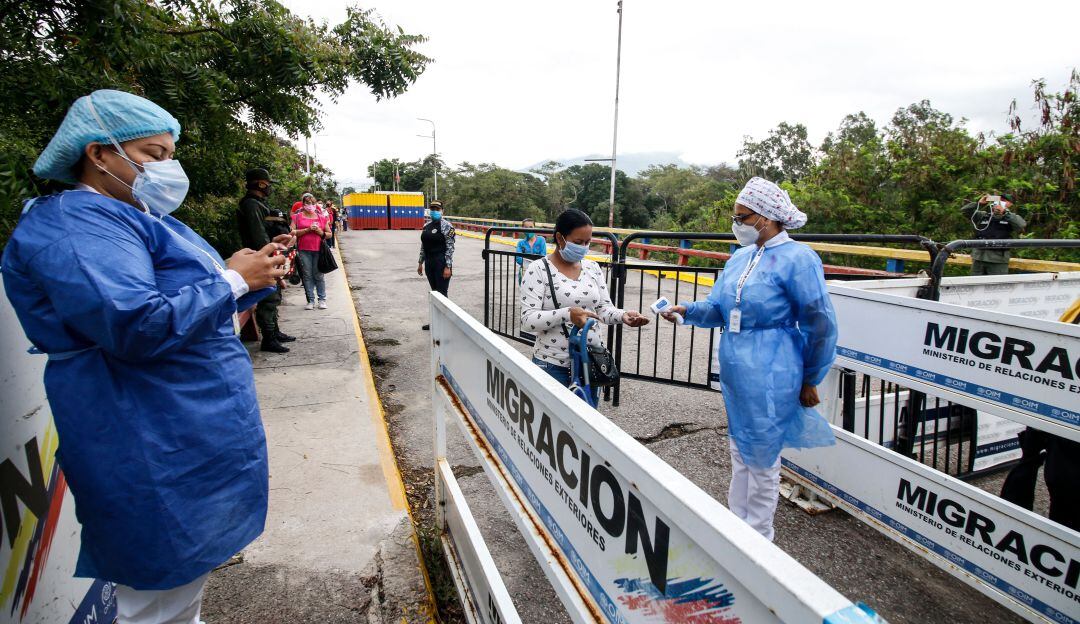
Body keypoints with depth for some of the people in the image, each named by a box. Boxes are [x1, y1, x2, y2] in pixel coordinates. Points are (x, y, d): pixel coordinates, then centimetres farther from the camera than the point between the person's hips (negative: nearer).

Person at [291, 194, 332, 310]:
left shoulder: (321, 217, 11)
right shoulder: (298, 216, 6)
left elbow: (329, 234, 14)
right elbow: (292, 232, -5)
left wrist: (321, 232, -6)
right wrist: (307, 229, -13)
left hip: (318, 250, 0)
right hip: (304, 250, 0)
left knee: (318, 275, 2)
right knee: (307, 275, 3)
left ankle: (322, 299, 11)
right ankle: (311, 300, 10)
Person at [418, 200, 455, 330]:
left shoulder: (446, 226, -10)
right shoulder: (426, 226, 12)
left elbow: (450, 248, -13)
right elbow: (423, 246, 17)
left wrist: (448, 267, -18)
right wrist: (420, 263, 15)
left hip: (441, 263, -7)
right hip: (429, 263, 7)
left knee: (442, 293, -3)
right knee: (434, 292, 13)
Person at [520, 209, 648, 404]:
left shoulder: (592, 268, 7)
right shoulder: (538, 270, -9)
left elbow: (604, 308, 7)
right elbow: (527, 320, -15)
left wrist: (622, 315, -15)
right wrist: (567, 314, -28)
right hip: (553, 364, -5)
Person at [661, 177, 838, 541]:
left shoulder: (797, 259, -14)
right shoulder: (740, 258, 9)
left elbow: (821, 325, -10)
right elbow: (718, 308, 11)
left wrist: (811, 380, -3)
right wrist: (687, 311, -9)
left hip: (770, 378, -8)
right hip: (734, 372, 8)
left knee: (762, 458, 6)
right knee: (739, 451, 19)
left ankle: (759, 537, 25)